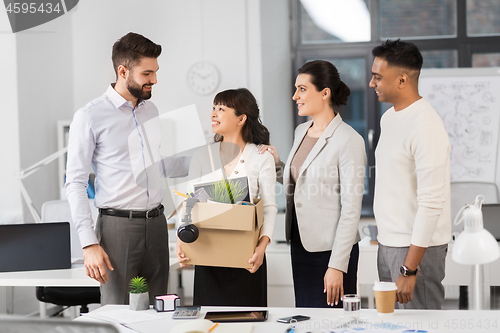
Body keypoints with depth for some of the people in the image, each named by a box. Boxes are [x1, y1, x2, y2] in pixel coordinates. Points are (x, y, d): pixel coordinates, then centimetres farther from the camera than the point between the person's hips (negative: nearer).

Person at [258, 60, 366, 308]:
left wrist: (337, 265, -19)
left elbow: (351, 209, -16)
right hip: (300, 243, 8)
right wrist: (277, 165, 5)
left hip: (330, 249, -8)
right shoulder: (301, 132, 11)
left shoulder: (348, 140, -14)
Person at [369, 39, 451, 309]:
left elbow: (431, 203, -22)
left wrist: (410, 268, -23)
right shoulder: (389, 117, 12)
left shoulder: (426, 127, -18)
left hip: (418, 247, -9)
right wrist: (384, 241, 17)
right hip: (387, 243, 9)